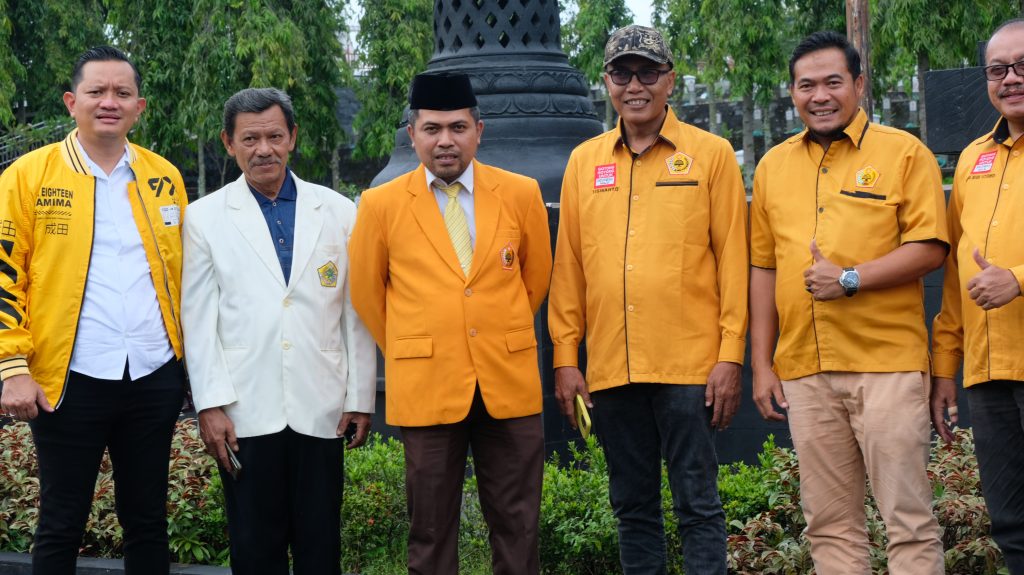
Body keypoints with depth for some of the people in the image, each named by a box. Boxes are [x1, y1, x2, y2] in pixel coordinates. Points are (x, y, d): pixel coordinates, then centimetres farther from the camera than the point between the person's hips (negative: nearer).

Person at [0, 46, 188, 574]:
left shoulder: (164, 178, 8)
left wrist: (190, 354, 9)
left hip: (155, 378, 3)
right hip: (71, 381, -3)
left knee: (147, 521, 13)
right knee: (61, 527, 7)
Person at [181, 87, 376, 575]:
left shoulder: (339, 212, 6)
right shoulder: (205, 217, 4)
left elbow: (355, 313, 7)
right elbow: (198, 320, 2)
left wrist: (361, 398, 4)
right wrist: (210, 405, -5)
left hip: (320, 409, 1)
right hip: (245, 411, -1)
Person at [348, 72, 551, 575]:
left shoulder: (521, 194, 3)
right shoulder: (381, 205, -1)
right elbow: (366, 291, 10)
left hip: (510, 384, 1)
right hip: (426, 388, -1)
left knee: (517, 526, 7)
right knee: (431, 531, 6)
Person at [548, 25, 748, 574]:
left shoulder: (711, 154, 1)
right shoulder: (583, 162, 10)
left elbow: (732, 260, -1)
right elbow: (568, 266, 10)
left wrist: (730, 355, -6)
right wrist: (565, 357, 5)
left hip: (690, 365, -3)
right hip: (610, 368, 3)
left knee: (698, 505, 2)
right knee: (632, 507, 12)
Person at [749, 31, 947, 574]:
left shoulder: (904, 153, 0)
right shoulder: (773, 166, 13)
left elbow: (929, 248, -6)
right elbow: (763, 267, 15)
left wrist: (851, 279, -17)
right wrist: (761, 363, 10)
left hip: (887, 363, -4)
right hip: (804, 369, 4)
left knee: (907, 516, -2)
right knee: (829, 522, 9)